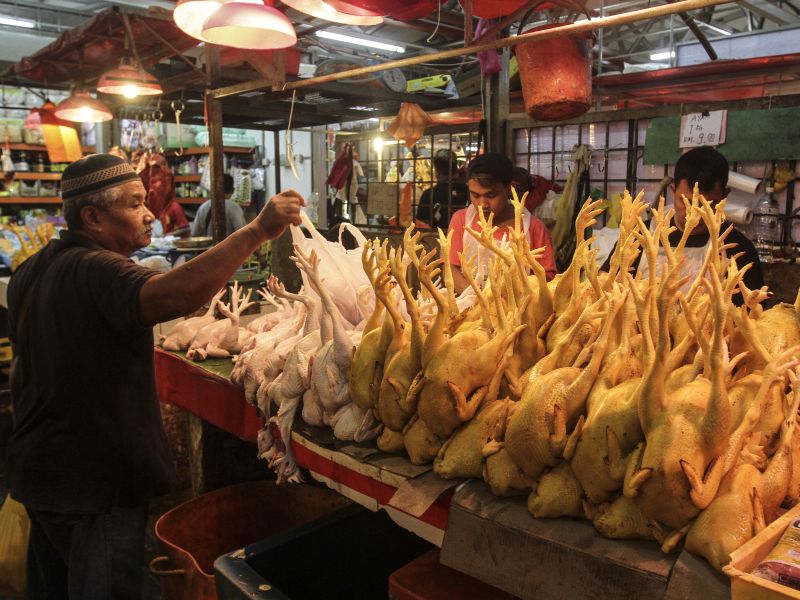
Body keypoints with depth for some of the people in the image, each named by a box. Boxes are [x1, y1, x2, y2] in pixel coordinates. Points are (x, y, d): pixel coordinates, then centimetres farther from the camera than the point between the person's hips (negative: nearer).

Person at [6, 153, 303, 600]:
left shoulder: (32, 272, 8)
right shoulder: (96, 270, -25)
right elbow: (173, 296, -46)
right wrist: (257, 231, -44)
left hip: (37, 468, 10)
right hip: (95, 482, -10)